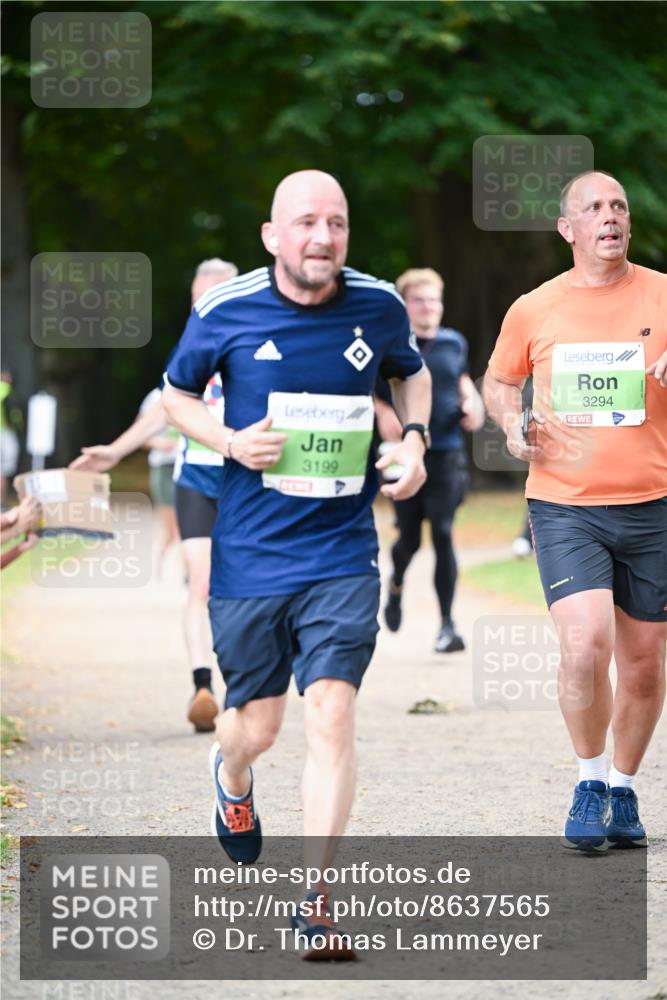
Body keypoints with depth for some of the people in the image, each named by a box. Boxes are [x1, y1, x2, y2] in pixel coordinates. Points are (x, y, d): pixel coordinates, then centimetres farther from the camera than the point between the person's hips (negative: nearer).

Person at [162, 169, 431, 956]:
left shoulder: (378, 307, -1)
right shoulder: (225, 311, -7)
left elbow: (411, 373, 20)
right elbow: (177, 392, 10)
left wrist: (413, 439, 2)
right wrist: (228, 441, -9)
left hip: (342, 555, 0)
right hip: (248, 554, 0)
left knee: (331, 715, -13)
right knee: (257, 726, 9)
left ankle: (316, 904, -7)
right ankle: (231, 777, 49)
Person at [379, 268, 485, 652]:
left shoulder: (454, 343, 8)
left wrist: (472, 403, 4)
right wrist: (384, 414, -18)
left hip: (448, 454, 1)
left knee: (443, 534, -9)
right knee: (409, 538, 5)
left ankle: (448, 624, -6)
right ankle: (397, 584, 41)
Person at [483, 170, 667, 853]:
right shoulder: (533, 310, 4)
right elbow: (499, 380, 21)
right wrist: (511, 423, 0)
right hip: (564, 507, -1)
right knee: (585, 645, -19)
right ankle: (588, 783, 2)